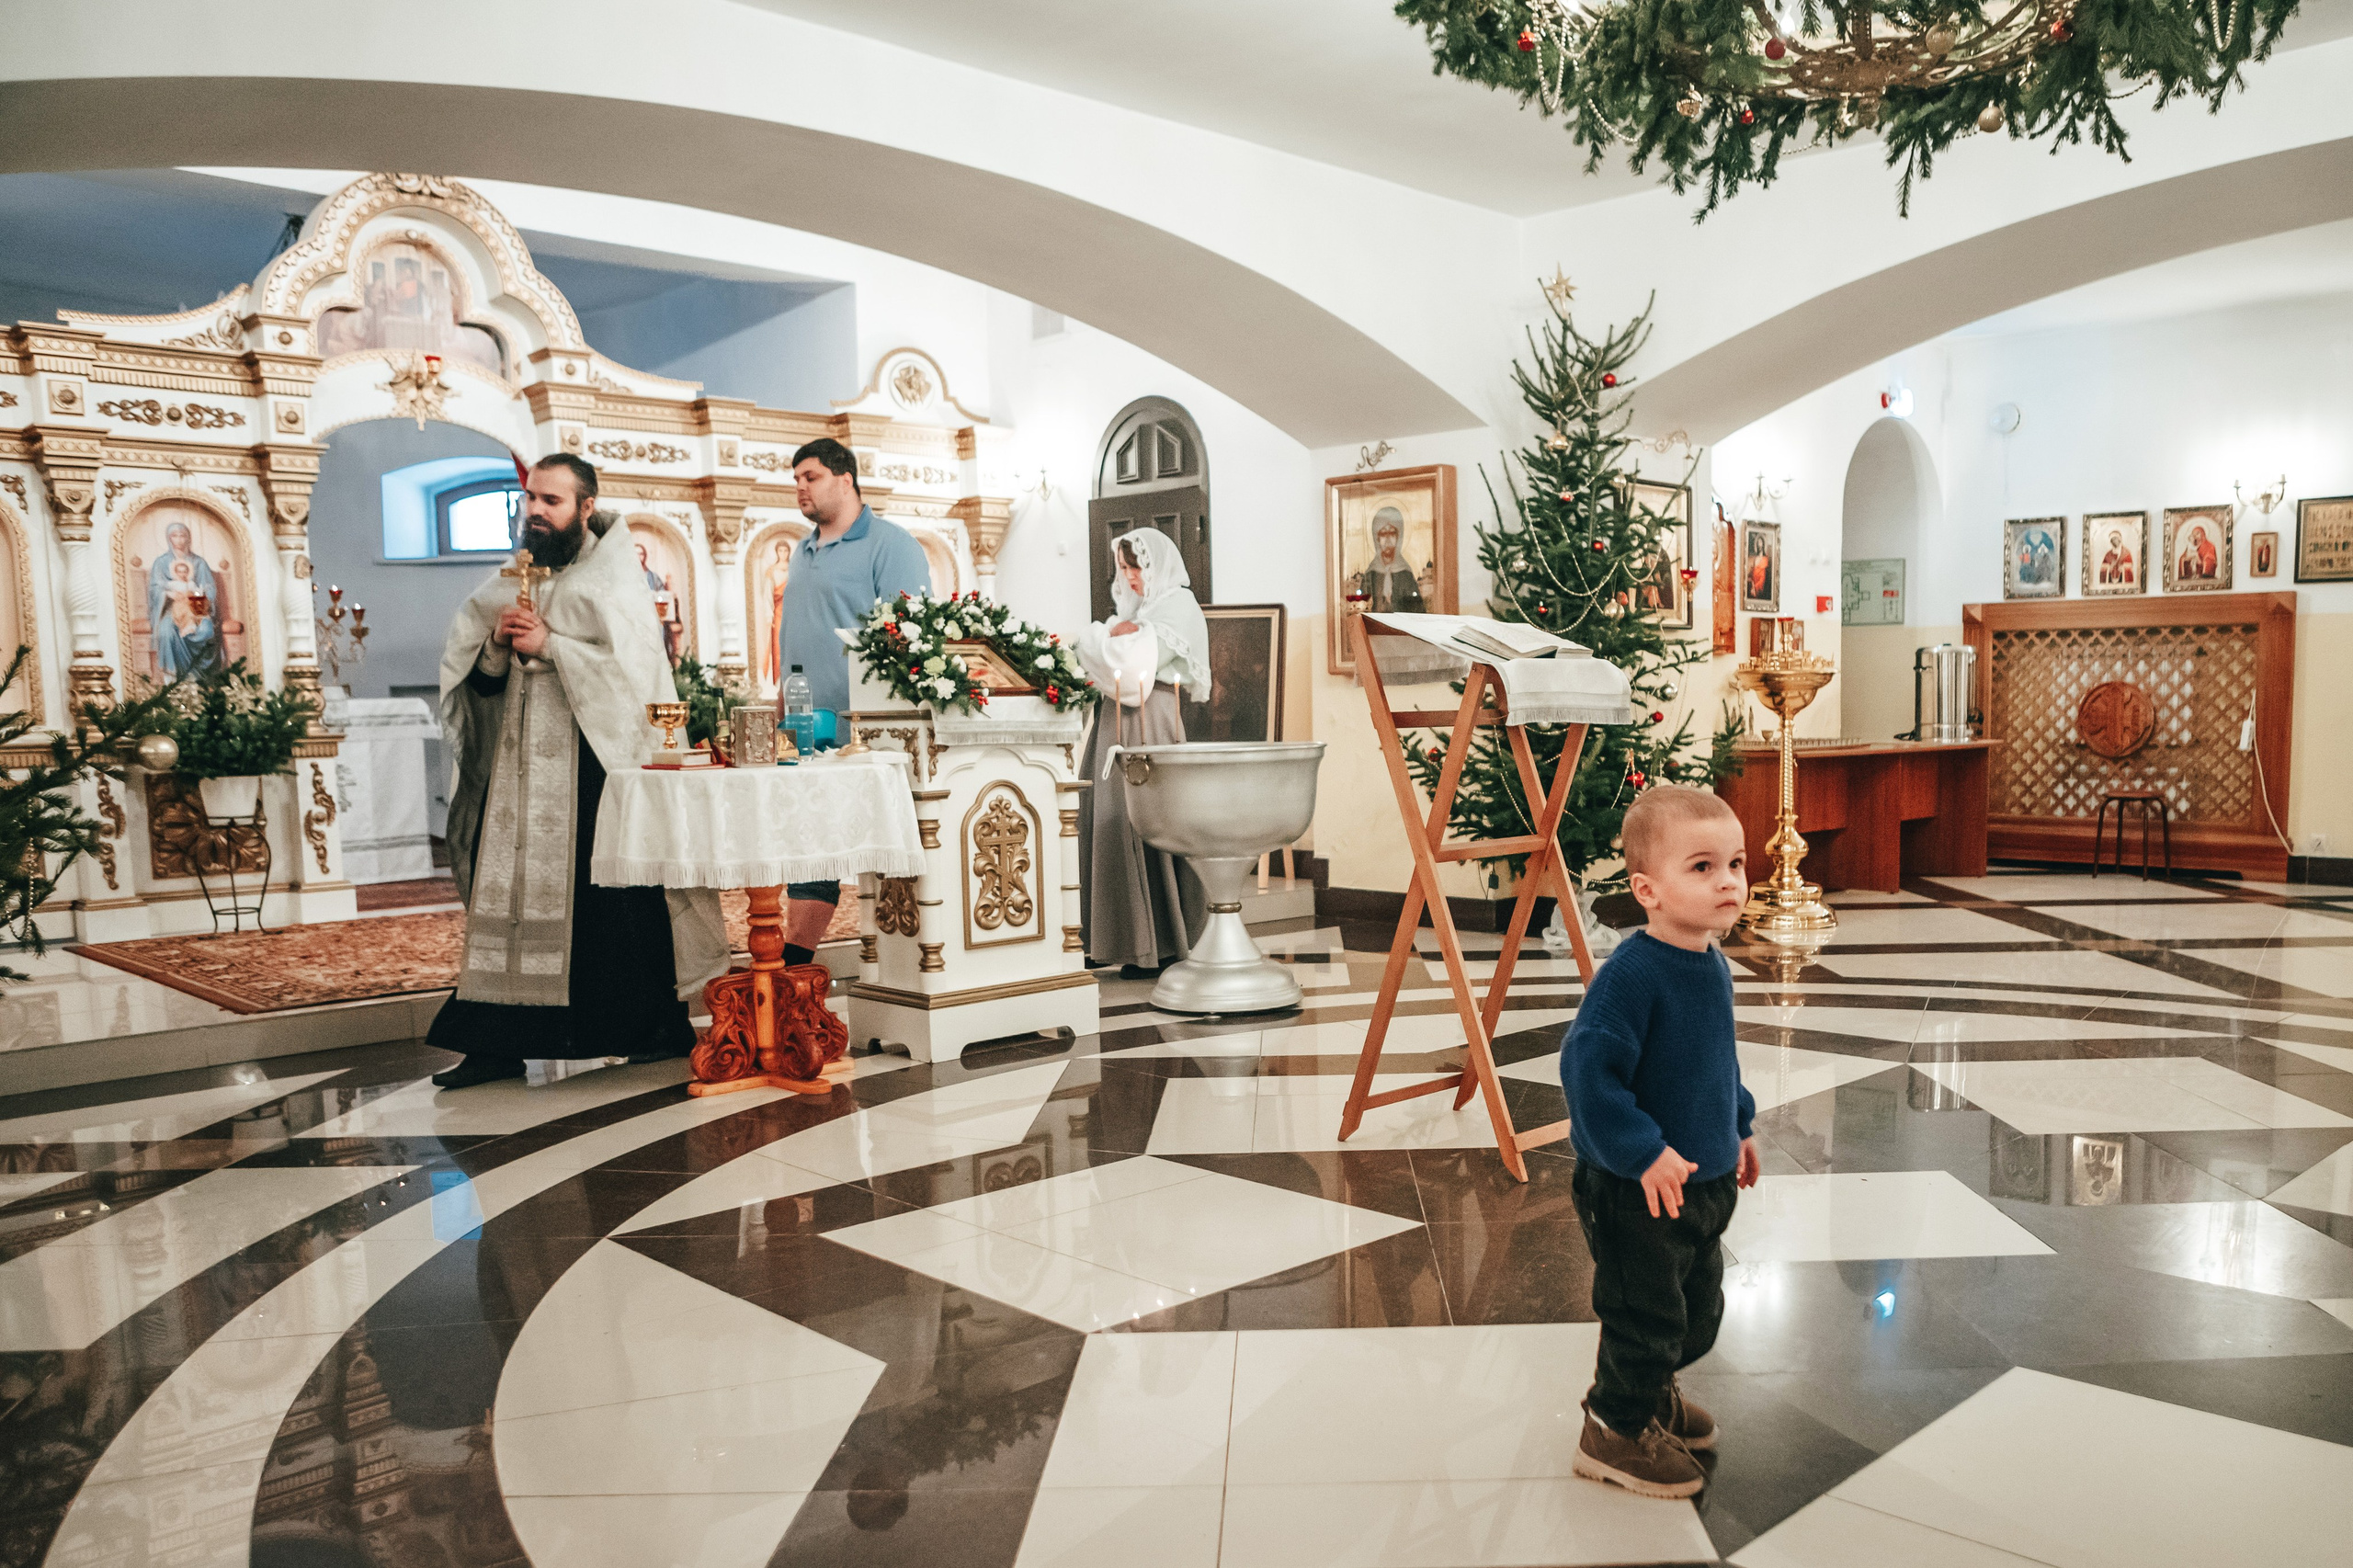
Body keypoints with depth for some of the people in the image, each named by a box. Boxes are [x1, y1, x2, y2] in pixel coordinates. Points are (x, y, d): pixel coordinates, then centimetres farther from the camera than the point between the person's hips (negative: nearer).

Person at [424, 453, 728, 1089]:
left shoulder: (616, 581, -1)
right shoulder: (508, 582, 16)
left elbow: (633, 670, -14)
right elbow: (473, 676, 13)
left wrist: (549, 645, -13)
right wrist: (497, 643, -7)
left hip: (593, 763, -5)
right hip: (518, 764, 6)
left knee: (614, 898, -4)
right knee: (507, 890, 2)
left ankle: (662, 1028, 9)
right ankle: (498, 1043, 7)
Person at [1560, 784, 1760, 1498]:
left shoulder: (1712, 964, 2)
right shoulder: (1631, 973, -27)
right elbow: (1587, 1067, -29)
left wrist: (1737, 1128, 22)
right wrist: (1644, 1152, -28)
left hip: (1704, 1181, 9)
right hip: (1637, 1191, -9)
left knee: (1698, 1309, 23)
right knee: (1645, 1313, 5)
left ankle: (1652, 1393, 47)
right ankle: (1615, 1431, 27)